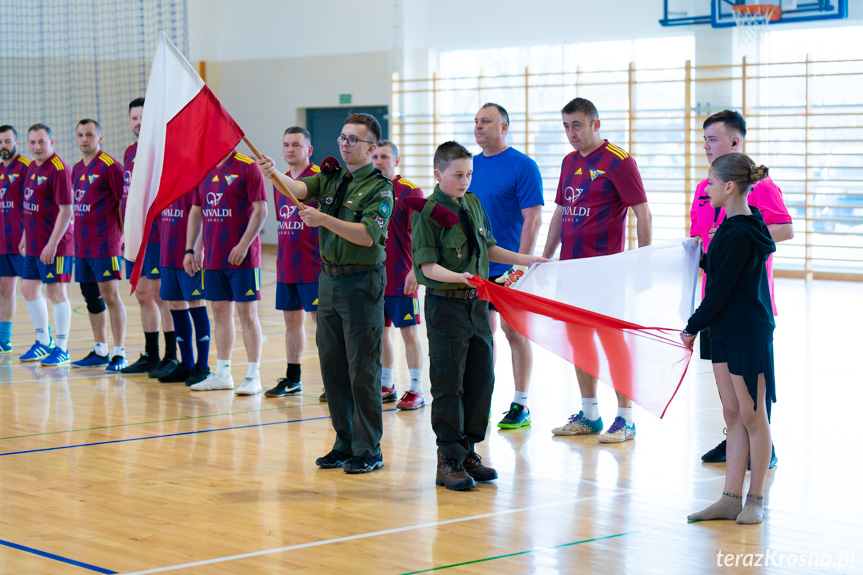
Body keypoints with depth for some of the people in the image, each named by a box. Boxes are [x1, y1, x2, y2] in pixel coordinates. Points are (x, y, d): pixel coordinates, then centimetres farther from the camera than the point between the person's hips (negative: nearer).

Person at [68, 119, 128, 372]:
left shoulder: (110, 166, -10)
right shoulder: (77, 168, 14)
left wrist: (124, 236, -13)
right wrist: (78, 237, 17)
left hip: (105, 244, -8)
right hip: (82, 245, 8)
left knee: (110, 296, -7)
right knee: (91, 297, 12)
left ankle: (119, 353, -3)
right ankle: (100, 351, 21)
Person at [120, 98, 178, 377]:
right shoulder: (130, 152, 15)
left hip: (157, 236, -8)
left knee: (161, 295, -5)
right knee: (142, 295, 11)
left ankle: (171, 357, 2)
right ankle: (150, 356, 19)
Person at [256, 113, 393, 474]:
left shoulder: (379, 187, -8)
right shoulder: (331, 176, 10)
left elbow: (368, 236, -19)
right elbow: (299, 189, -7)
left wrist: (325, 220, -27)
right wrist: (275, 174, -26)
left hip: (362, 281, -7)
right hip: (329, 278, 7)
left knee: (363, 368, -3)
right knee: (332, 364, 10)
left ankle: (368, 451, 5)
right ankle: (345, 444, 20)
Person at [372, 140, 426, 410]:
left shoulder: (410, 191, -6)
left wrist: (415, 271, -17)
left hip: (401, 277, -5)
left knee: (409, 332, -1)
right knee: (380, 331, 11)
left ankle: (416, 391, 4)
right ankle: (385, 386, 22)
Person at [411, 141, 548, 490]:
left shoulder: (473, 204, 10)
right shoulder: (427, 212, -11)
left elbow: (488, 249, 21)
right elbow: (429, 266, -15)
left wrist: (525, 260, 16)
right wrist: (460, 278, -30)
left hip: (477, 304, 7)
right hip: (446, 305, -7)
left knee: (481, 380, 9)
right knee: (448, 385, -2)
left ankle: (468, 451, 21)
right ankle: (449, 461, 5)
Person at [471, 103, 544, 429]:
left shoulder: (523, 166, -8)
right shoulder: (471, 165, 11)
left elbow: (533, 219, -12)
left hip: (508, 266, -6)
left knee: (514, 331, -1)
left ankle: (521, 406, 5)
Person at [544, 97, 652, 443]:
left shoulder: (618, 162, -9)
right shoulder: (570, 162, 14)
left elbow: (642, 213, -10)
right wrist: (545, 259, 19)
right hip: (572, 266, 8)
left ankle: (625, 419, 3)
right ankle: (589, 415, 21)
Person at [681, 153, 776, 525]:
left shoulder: (739, 235, -20)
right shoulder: (733, 225, 10)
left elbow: (720, 290, -18)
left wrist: (692, 327, -9)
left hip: (749, 335, -10)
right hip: (725, 333, 10)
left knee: (752, 416, 1)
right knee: (733, 415, 10)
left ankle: (755, 500, 11)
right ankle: (731, 498, 15)